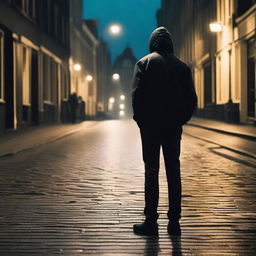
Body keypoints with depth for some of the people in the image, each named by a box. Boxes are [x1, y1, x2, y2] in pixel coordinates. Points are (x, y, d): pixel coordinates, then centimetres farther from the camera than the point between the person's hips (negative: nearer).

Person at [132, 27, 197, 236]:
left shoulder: (145, 63, -2)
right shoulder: (182, 66, 8)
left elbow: (137, 94, -10)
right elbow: (192, 99, 6)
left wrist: (140, 119, 0)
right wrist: (181, 119, 13)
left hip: (151, 125, -3)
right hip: (174, 127, 3)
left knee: (151, 171, -1)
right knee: (174, 171, 7)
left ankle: (151, 221, -2)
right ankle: (174, 222, 8)